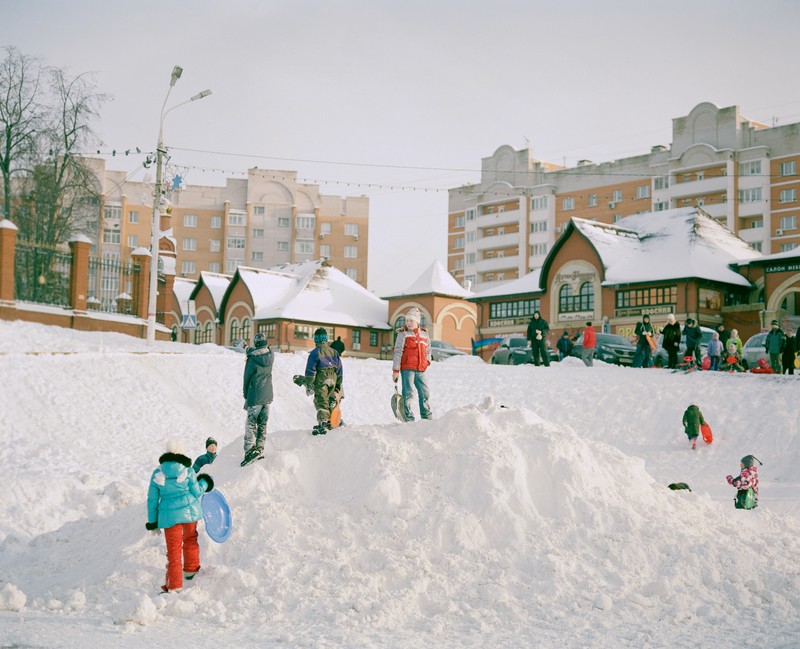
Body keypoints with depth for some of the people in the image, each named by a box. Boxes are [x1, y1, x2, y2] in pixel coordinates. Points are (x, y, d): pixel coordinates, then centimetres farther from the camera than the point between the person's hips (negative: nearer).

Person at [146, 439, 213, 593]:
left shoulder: (157, 473, -2)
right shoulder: (188, 470, -7)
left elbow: (152, 499, 2)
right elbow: (196, 492, -1)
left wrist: (152, 521, 11)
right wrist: (204, 483, 19)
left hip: (169, 515, 0)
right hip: (189, 511, 0)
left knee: (173, 550, 7)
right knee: (190, 540, 26)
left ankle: (174, 585, 6)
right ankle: (191, 570, 41)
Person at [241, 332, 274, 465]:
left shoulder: (252, 359, -13)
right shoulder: (270, 356, -1)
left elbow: (247, 378, -5)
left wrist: (246, 397, 7)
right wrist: (250, 350, 31)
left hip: (255, 397, -5)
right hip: (268, 397, 5)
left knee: (251, 424, -3)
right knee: (263, 424, 13)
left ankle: (250, 450, -13)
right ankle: (260, 448, 14)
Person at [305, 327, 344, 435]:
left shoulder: (315, 352, -9)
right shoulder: (334, 352, 8)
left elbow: (310, 370, -10)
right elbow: (339, 369, 12)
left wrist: (308, 385, -4)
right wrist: (339, 384, 19)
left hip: (321, 380, -5)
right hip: (332, 379, 5)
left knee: (321, 402, -5)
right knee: (329, 401, 16)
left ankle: (322, 425, -14)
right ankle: (327, 422, 20)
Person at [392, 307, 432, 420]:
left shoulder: (424, 334, 13)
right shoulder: (403, 334, -2)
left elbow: (428, 350, 26)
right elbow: (397, 352, -6)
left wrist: (427, 361, 7)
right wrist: (395, 370, -11)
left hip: (420, 370, 5)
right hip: (407, 369, -5)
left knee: (425, 393, 8)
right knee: (408, 394, -4)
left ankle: (427, 417, 20)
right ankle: (408, 418, 2)